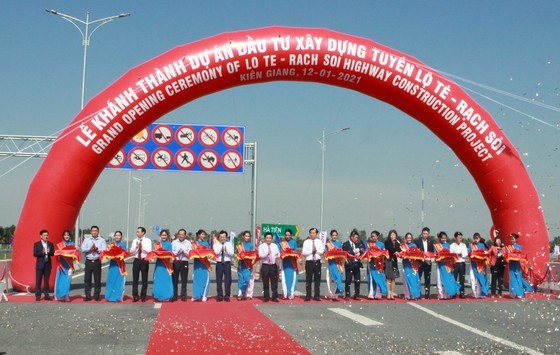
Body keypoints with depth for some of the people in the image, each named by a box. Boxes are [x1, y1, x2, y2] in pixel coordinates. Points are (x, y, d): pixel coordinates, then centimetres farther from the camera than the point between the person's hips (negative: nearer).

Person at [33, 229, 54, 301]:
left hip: (48, 264, 3)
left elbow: (53, 253, 1)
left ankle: (46, 295, 12)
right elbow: (35, 254, -8)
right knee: (38, 281, -1)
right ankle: (38, 295, 3)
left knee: (46, 280, 7)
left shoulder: (51, 244, 9)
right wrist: (42, 252, -23)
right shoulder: (36, 244, 1)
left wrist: (49, 252, -20)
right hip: (40, 264, -3)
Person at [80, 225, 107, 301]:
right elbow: (83, 249, -2)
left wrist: (97, 249, -18)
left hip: (97, 262, -1)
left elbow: (104, 250, -5)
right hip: (88, 262, 1)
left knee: (97, 279, 1)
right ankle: (88, 296, 8)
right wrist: (90, 249, -15)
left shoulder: (102, 240, 7)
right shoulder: (87, 240, 11)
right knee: (87, 279, 1)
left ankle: (96, 295, 9)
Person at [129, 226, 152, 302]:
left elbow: (149, 251, -10)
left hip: (144, 261, -2)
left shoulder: (148, 240, 1)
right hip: (136, 260, 3)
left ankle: (143, 296, 11)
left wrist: (142, 246, -18)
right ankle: (135, 296, 8)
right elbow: (131, 251, 3)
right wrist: (136, 246, -13)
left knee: (144, 279, 2)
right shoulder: (135, 241, 9)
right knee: (135, 279, 2)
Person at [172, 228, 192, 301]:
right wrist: (178, 252, -17)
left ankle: (183, 295, 7)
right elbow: (172, 253, 0)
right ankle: (174, 295, 11)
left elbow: (189, 254, -1)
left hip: (184, 262, -1)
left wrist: (183, 252, -17)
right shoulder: (174, 242, 9)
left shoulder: (188, 243, 7)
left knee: (184, 280, 1)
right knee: (175, 279, 4)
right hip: (176, 262, 1)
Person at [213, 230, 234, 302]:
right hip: (219, 263, 0)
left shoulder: (229, 244, 9)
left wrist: (226, 249, -17)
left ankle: (227, 296, 6)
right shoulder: (216, 244, 8)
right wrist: (221, 248, -17)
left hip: (227, 263, 0)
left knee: (228, 280, -2)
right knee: (219, 280, 0)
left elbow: (232, 253, -4)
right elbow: (215, 253, -8)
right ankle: (220, 296, 8)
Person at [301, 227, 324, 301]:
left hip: (317, 262, 2)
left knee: (317, 279, 4)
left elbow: (322, 252, -2)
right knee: (308, 279, 1)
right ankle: (308, 296, 7)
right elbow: (303, 253, -5)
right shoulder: (306, 242, 3)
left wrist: (316, 250, -14)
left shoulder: (319, 242, 9)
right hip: (309, 262, -2)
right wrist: (311, 251, -12)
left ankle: (317, 296, 10)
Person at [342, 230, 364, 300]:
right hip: (349, 264, -5)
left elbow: (362, 252, 14)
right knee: (348, 280, -2)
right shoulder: (345, 244, -3)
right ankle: (347, 295, 6)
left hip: (357, 264, 5)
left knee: (357, 280, 4)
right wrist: (354, 251, -19)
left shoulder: (358, 244, 14)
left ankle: (356, 295, 12)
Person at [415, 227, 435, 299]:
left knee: (427, 279, 3)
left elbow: (433, 252, 11)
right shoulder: (418, 242, 0)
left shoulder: (431, 242, 11)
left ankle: (427, 294, 7)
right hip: (420, 262, -3)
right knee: (418, 278, -6)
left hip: (428, 263, 3)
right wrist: (423, 259, -13)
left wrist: (429, 259, -7)